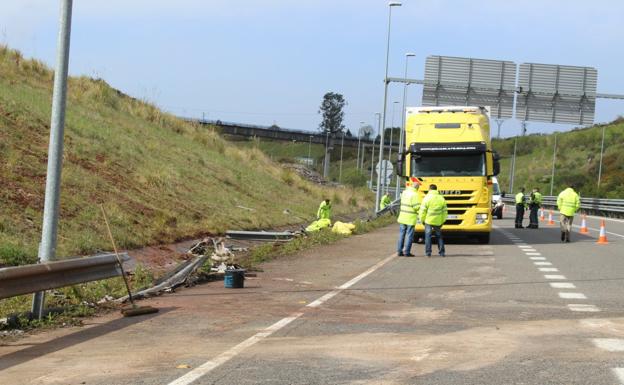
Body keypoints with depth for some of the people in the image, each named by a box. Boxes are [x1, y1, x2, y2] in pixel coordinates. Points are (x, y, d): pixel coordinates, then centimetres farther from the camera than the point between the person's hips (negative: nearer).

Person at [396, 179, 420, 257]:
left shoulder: (404, 192, 6)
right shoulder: (414, 194, -15)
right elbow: (416, 207, -18)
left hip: (402, 217, 6)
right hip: (411, 218, -6)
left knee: (401, 234, 12)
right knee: (409, 235, 0)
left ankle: (399, 251, 13)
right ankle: (407, 252, 0)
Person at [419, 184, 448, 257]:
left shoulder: (427, 198, -8)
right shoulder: (441, 198, 4)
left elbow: (423, 211, -9)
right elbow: (445, 211, 7)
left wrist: (422, 220, 2)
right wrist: (443, 221, 17)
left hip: (428, 221, -3)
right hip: (438, 221, 3)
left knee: (428, 236, 3)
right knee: (439, 236, 15)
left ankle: (428, 252, 0)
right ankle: (441, 252, 13)